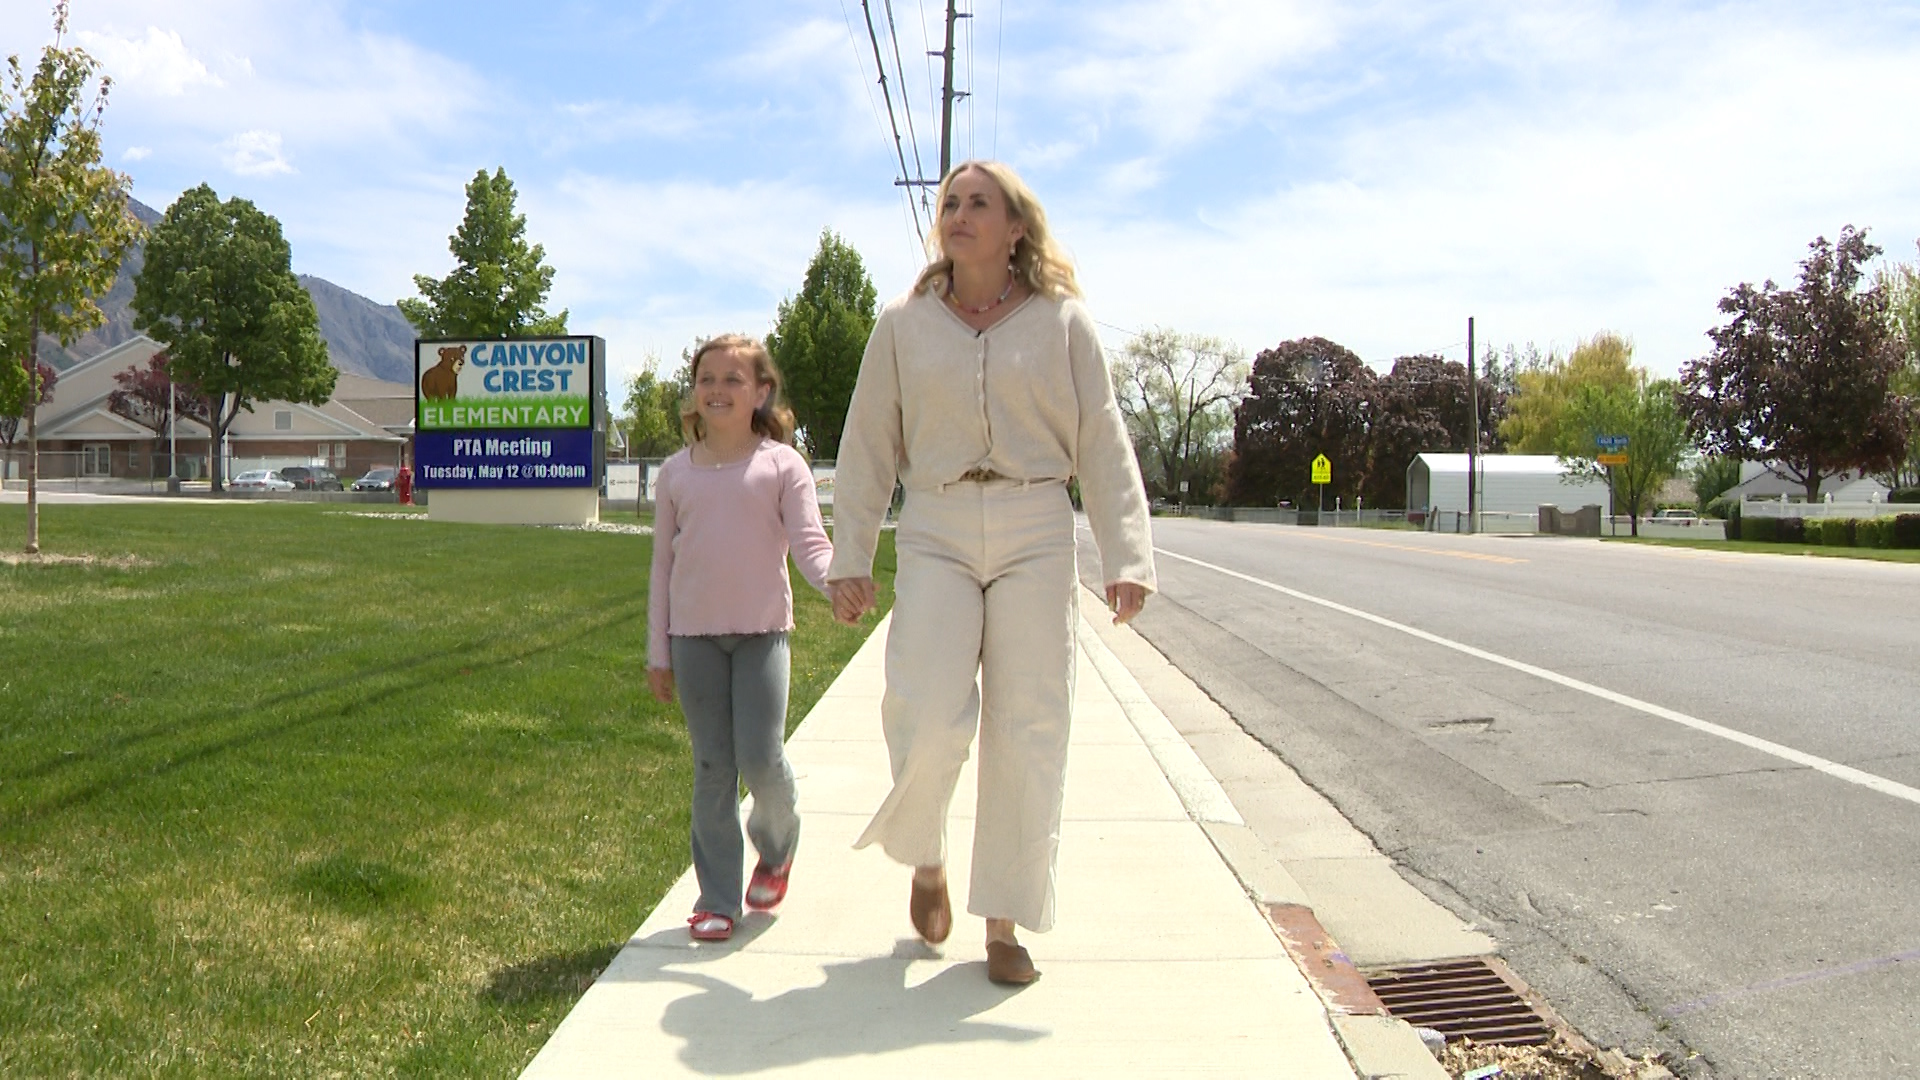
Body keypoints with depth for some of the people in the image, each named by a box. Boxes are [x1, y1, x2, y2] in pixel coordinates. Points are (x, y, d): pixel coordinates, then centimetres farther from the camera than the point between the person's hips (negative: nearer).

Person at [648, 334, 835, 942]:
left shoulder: (781, 464, 0)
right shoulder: (677, 473, 8)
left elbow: (809, 542, -8)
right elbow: (663, 564, 10)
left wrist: (835, 581, -31)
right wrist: (657, 652, 8)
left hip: (762, 630, -2)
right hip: (694, 635, 2)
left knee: (761, 760, -8)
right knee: (712, 769, 5)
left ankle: (777, 846, 25)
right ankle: (718, 897, 16)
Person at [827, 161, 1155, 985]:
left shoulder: (1061, 322, 6)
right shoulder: (904, 324, 9)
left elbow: (1102, 446, 3)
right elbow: (868, 447, 10)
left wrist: (1126, 556, -5)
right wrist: (849, 559, 5)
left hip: (1035, 534, 0)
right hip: (935, 536, 0)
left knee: (1028, 731, 0)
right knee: (929, 718, -14)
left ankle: (1005, 924, 14)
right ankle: (924, 857, 18)